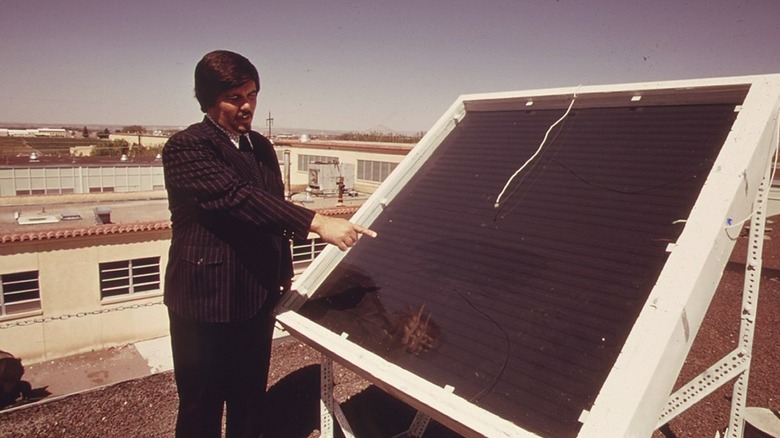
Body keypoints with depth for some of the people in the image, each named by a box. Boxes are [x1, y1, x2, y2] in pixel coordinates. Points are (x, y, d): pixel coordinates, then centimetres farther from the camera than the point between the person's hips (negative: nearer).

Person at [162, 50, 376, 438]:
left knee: (250, 400, 17)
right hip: (206, 300, -6)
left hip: (257, 298, 6)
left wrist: (283, 277, 15)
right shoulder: (185, 148, -12)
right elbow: (239, 198, -27)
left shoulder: (261, 147, 10)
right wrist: (316, 223, -35)